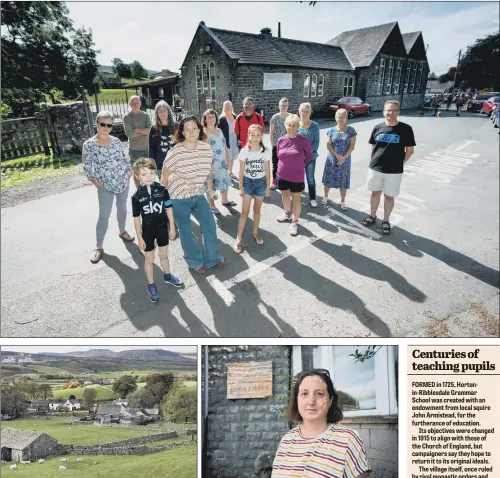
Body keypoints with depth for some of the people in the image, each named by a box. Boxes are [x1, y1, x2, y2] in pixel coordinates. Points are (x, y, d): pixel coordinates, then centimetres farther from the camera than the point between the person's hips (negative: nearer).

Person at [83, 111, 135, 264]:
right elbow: (87, 166, -8)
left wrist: (130, 170, 1)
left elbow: (124, 158, 11)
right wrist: (96, 182, -12)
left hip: (123, 181, 4)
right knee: (104, 216, -3)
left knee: (122, 208, 19)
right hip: (105, 186, -4)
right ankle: (98, 247, 9)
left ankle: (122, 231, 44)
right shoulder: (89, 144, -11)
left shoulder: (116, 141, 0)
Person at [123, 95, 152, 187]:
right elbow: (129, 134, -17)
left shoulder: (145, 115, 2)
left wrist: (137, 130, -17)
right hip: (134, 149, -3)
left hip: (147, 148, 3)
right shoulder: (126, 117, -7)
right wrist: (144, 131, -10)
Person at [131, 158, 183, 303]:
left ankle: (167, 276, 45)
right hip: (148, 231, -2)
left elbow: (169, 209, -2)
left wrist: (172, 228, 1)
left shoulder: (162, 190, -10)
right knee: (149, 258, 12)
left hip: (162, 228, 2)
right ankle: (151, 285, 28)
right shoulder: (137, 196, -15)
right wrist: (139, 238, -7)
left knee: (164, 255, 20)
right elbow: (137, 218, -9)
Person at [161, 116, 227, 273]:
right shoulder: (175, 153, -20)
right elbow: (165, 176, -9)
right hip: (178, 198, -4)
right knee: (185, 231, 7)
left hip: (198, 195, 5)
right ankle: (195, 261, 28)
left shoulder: (206, 148, -7)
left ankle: (212, 257, 27)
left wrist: (210, 190, 17)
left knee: (210, 225, 8)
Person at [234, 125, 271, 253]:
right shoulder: (244, 151, -8)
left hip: (261, 182, 2)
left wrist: (268, 187, 0)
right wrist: (241, 187, -6)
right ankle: (238, 239, 2)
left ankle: (255, 233, 31)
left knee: (257, 210, 13)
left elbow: (267, 171, 1)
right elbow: (241, 171, -5)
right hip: (248, 182, -1)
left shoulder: (265, 152, -4)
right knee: (245, 212, -2)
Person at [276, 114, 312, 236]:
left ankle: (295, 222, 22)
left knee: (296, 199, 8)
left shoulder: (303, 141, -14)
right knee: (285, 195, 22)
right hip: (282, 175, 4)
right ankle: (287, 213, 46)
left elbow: (309, 156, 0)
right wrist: (286, 165, 13)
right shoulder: (281, 140, -4)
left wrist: (299, 166, 6)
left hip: (296, 177, -4)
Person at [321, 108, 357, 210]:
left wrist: (343, 158, -15)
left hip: (345, 161, -1)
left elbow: (352, 146, -6)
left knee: (343, 182, 5)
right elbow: (329, 145, -4)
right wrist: (337, 156, -17)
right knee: (328, 179, 10)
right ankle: (325, 197, 32)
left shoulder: (351, 130, -4)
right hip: (332, 159, 1)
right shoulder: (331, 130, 0)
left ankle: (342, 202, 20)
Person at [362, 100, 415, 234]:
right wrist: (376, 159, 5)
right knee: (375, 193, 15)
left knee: (389, 196, 8)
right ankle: (373, 216, 33)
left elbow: (410, 150, -1)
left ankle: (386, 221, 23)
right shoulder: (378, 128, 1)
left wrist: (399, 162, 0)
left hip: (394, 171, -2)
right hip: (375, 168, 2)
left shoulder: (405, 129, -7)